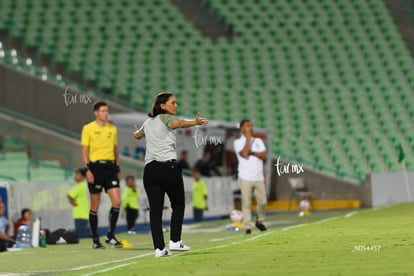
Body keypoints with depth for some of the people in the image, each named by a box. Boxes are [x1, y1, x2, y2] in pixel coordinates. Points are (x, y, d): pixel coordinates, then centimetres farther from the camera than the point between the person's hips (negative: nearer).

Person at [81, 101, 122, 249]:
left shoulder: (112, 128, 13)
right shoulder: (88, 128, 1)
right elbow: (84, 151, -2)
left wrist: (117, 168, 15)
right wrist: (87, 169, -11)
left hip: (110, 167, 4)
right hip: (95, 166, -4)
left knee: (117, 201, -9)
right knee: (95, 205, 1)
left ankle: (110, 235, 3)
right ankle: (95, 239, 10)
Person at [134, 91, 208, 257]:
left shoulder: (149, 122, 21)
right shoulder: (165, 118, 2)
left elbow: (138, 135, 43)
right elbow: (179, 123, -22)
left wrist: (137, 132, 65)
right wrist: (196, 122, -36)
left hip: (150, 168, 5)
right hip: (168, 166, -5)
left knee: (155, 209, 1)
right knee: (178, 205, 10)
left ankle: (159, 248, -5)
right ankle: (175, 241, 2)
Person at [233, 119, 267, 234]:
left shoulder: (258, 141, 15)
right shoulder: (238, 142, 1)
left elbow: (264, 156, 3)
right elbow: (244, 154, -17)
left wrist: (252, 152, -9)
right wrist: (248, 139, -9)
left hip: (259, 177, 4)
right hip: (245, 178, -4)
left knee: (262, 201, 3)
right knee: (246, 203, -6)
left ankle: (259, 221, 24)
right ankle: (247, 227, -4)